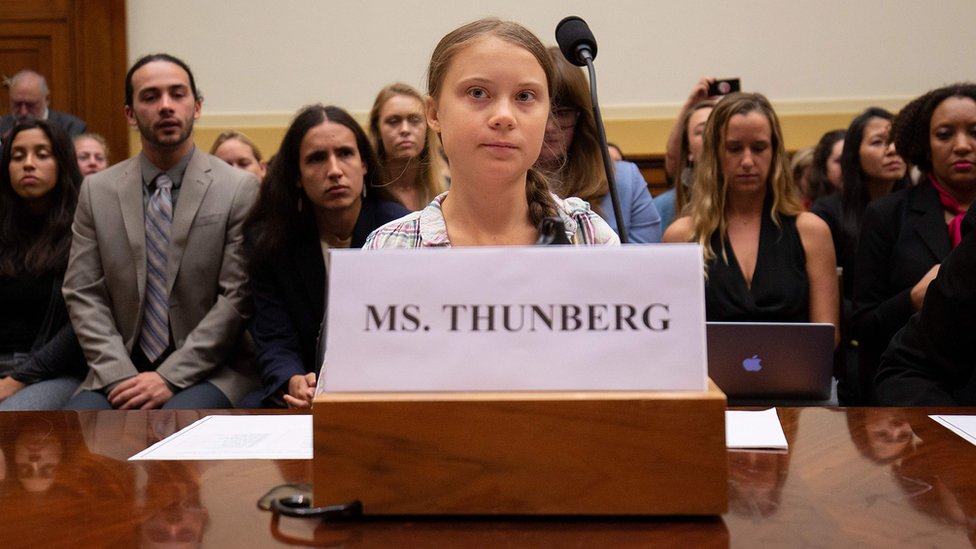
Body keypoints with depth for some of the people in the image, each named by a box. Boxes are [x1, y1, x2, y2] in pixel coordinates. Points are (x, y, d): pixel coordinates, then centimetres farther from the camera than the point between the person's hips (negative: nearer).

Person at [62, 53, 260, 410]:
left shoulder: (240, 190, -2)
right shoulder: (96, 191, 9)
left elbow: (237, 297, -6)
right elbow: (83, 294, 5)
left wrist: (170, 378, -13)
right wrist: (120, 375, -9)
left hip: (209, 371, -3)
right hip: (120, 370, 3)